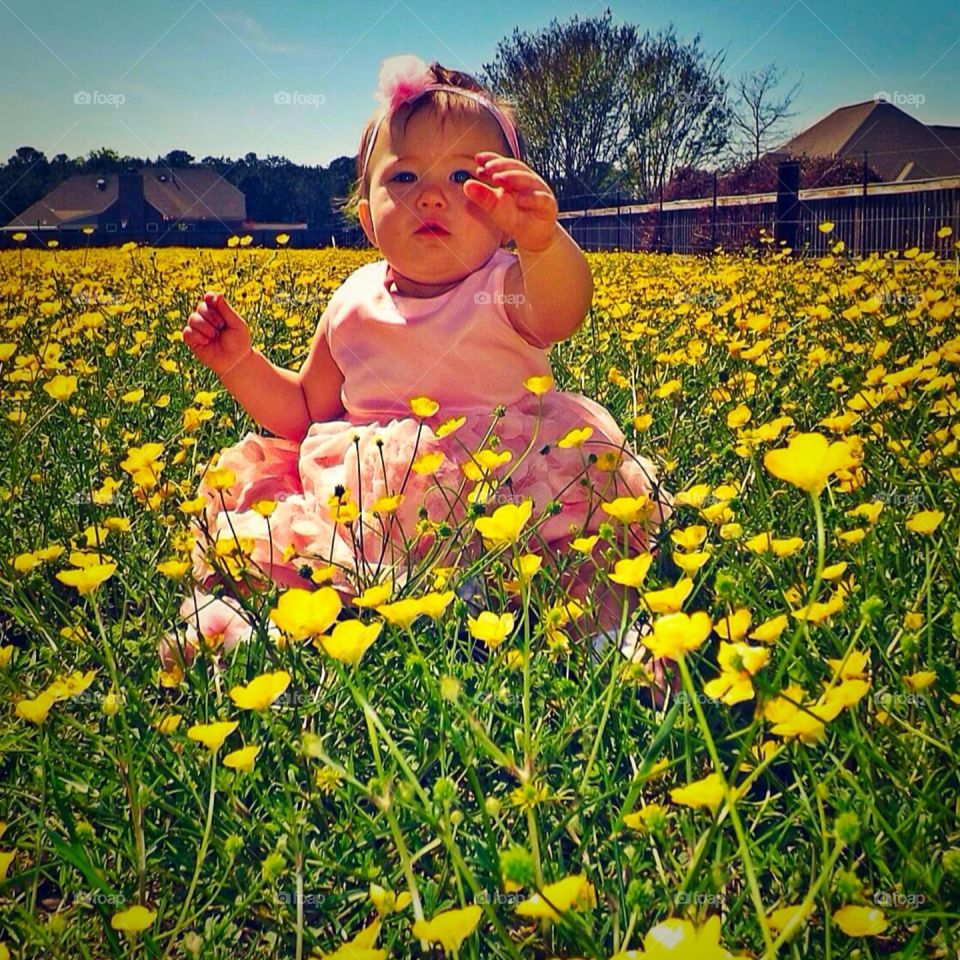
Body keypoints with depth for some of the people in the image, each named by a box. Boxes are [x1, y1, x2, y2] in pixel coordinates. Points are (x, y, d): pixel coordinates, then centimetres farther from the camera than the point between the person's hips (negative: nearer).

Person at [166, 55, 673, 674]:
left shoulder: (506, 289, -6)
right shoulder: (354, 304, 7)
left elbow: (564, 309, -33)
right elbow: (306, 410, 19)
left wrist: (543, 240, -54)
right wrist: (239, 362, 3)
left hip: (504, 490, -3)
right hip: (365, 501, 3)